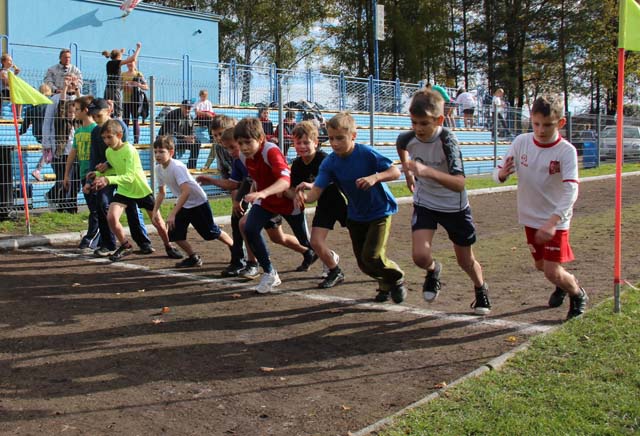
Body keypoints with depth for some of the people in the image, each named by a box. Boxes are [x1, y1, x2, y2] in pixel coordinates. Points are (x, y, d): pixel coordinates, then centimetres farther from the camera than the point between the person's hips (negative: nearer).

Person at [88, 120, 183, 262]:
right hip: (124, 191, 5)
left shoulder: (129, 150, -26)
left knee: (158, 222, 4)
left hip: (142, 191, -5)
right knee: (111, 218, -19)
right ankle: (125, 246, 5)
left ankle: (169, 247, 32)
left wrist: (108, 179, -46)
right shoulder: (109, 152, -4)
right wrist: (99, 174, -1)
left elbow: (129, 177, -34)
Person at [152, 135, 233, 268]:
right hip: (183, 204, 7)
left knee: (211, 232, 4)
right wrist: (155, 211, 2)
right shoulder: (158, 168, -5)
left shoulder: (177, 167, -29)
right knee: (174, 233, -4)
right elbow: (161, 192, 10)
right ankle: (193, 258, 14)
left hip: (198, 202, -7)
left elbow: (186, 191, -38)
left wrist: (172, 214, -40)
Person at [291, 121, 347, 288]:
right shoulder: (297, 165, -4)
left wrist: (312, 185, -54)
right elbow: (294, 191, 0)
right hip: (324, 204, 5)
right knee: (316, 242, -7)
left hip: (342, 200, -5)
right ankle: (335, 273, 16)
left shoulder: (323, 158, -24)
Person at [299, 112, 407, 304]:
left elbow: (395, 171, -19)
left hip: (380, 211, -4)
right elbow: (316, 191, -23)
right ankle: (385, 284, 38)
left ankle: (397, 279, 13)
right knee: (363, 263, 8)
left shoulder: (366, 153, -22)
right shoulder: (329, 163, -13)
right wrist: (305, 196, -46)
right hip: (355, 215, 5)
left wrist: (375, 177, -38)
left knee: (372, 256, -17)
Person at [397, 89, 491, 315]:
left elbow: (459, 184, -42)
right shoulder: (407, 139, -16)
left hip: (454, 206, -2)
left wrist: (427, 171, -55)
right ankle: (433, 270, 19)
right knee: (420, 256, -19)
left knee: (465, 260, 11)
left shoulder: (447, 140, -29)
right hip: (424, 204, 2)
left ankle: (481, 289, 45)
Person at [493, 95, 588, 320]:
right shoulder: (521, 142, -8)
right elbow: (498, 173, -6)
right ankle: (562, 286, 52)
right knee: (541, 265, 19)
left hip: (556, 220, -4)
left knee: (552, 272, -9)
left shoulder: (566, 151, -19)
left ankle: (578, 295, 22)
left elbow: (571, 190, -29)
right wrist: (502, 174, -31)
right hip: (530, 217, 5)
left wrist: (552, 222, -41)